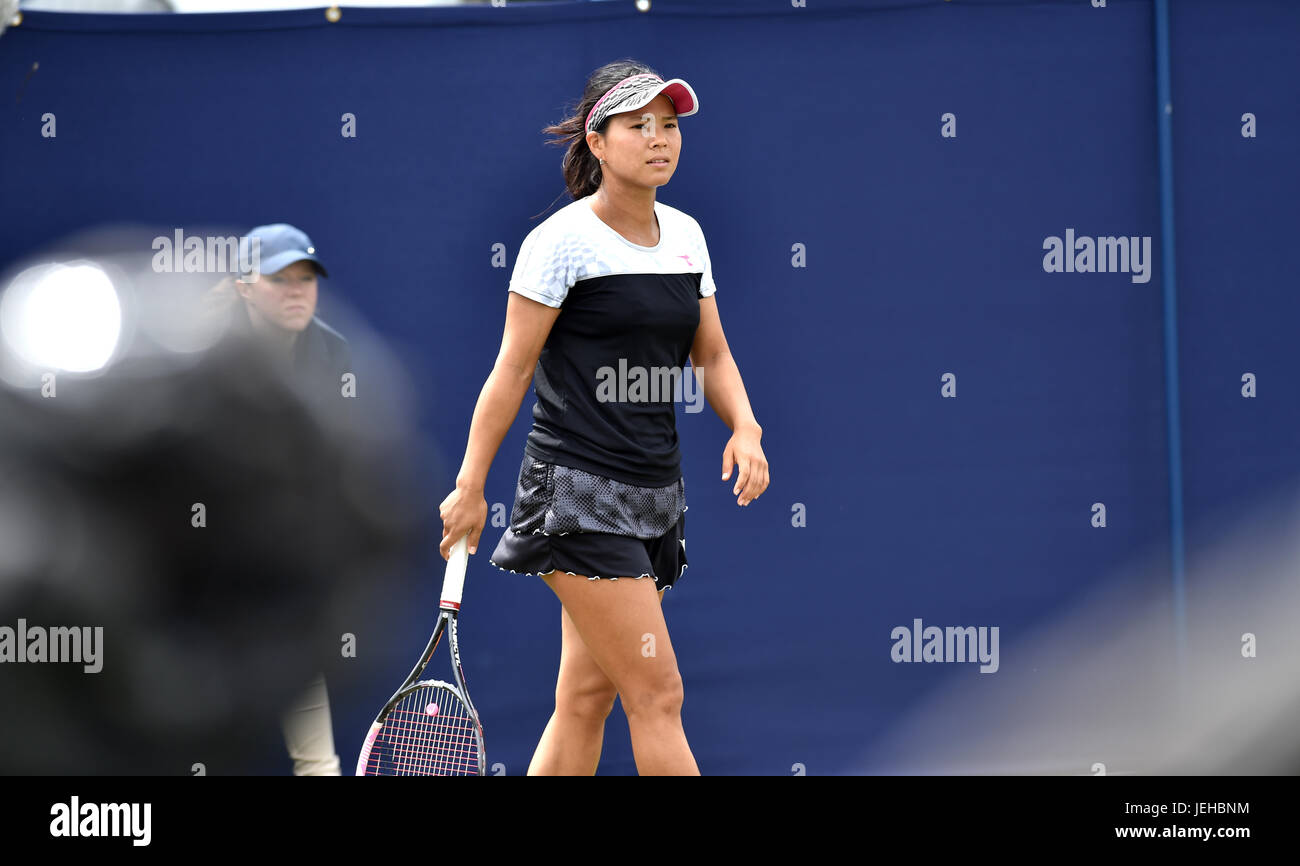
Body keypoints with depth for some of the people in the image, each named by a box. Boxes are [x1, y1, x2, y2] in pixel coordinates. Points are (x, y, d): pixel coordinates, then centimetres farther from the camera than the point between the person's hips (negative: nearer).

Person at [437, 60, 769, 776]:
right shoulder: (563, 240, -9)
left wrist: (744, 428, -2)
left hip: (655, 494, 7)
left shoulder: (686, 233, 11)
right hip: (579, 493, -7)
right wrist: (470, 487, -6)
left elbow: (712, 355, 17)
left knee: (586, 696, 7)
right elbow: (512, 369, -7)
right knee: (657, 695, -10)